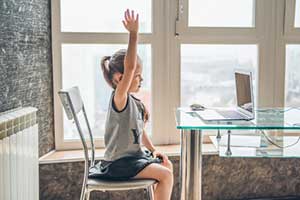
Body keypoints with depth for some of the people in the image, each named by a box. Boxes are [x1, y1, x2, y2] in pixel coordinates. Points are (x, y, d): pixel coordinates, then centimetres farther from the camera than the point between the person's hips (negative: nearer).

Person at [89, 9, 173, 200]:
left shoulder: (134, 101, 7)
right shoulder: (119, 98, -21)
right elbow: (129, 67, -36)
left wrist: (153, 149, 7)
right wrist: (133, 34, -38)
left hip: (135, 155, 9)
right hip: (119, 163, -9)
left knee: (167, 166, 15)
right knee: (165, 175, -14)